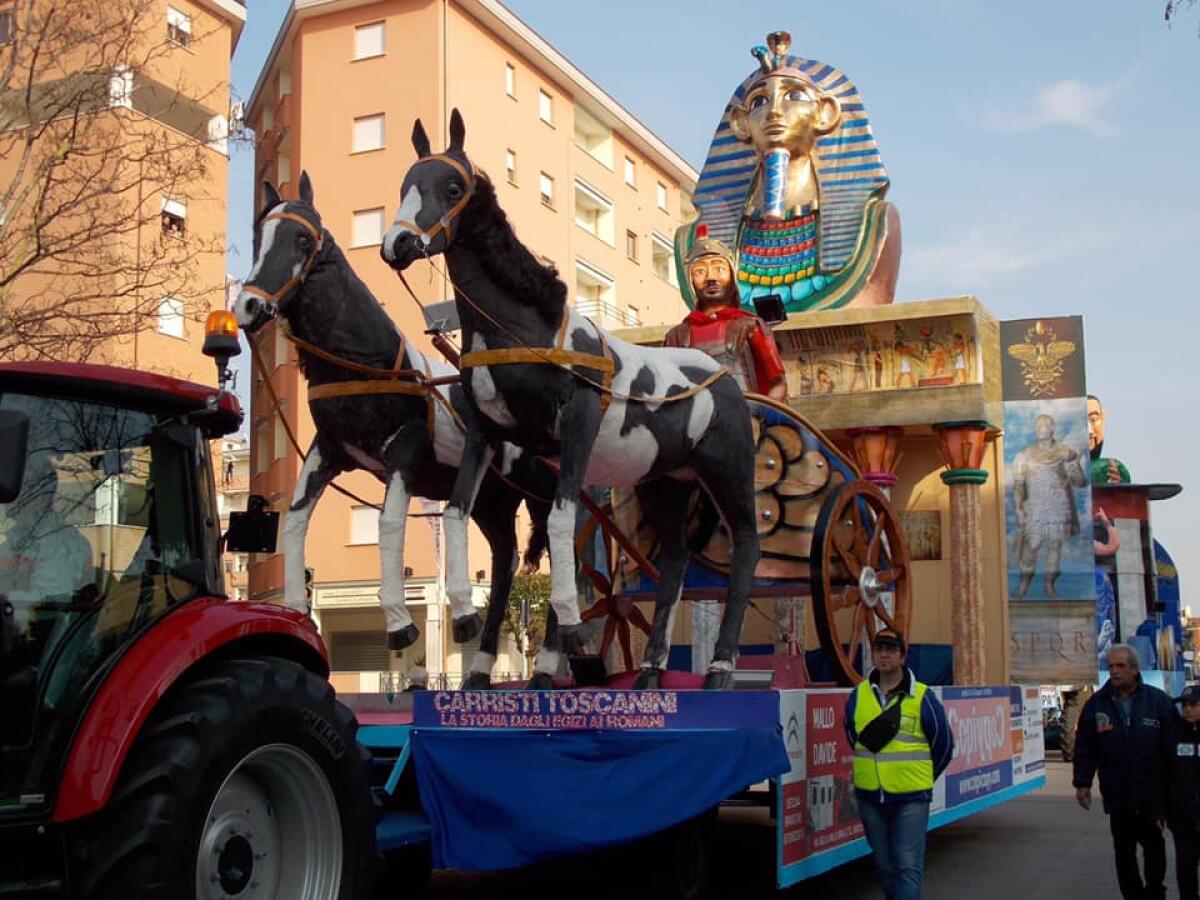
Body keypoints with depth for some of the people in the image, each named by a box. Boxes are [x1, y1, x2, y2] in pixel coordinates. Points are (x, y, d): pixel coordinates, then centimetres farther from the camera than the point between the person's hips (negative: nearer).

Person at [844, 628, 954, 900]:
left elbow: (944, 744, 5)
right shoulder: (858, 695, 2)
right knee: (885, 865, 13)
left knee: (908, 865, -8)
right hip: (870, 797, 4)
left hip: (910, 798, -4)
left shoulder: (922, 697, -6)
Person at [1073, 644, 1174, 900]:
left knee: (1153, 846, 17)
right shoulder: (1097, 704, -2)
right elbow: (1084, 747, 0)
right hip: (1118, 794, 1)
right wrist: (1082, 782, -5)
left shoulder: (1159, 701, -6)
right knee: (1124, 852, 7)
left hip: (1153, 794, -1)